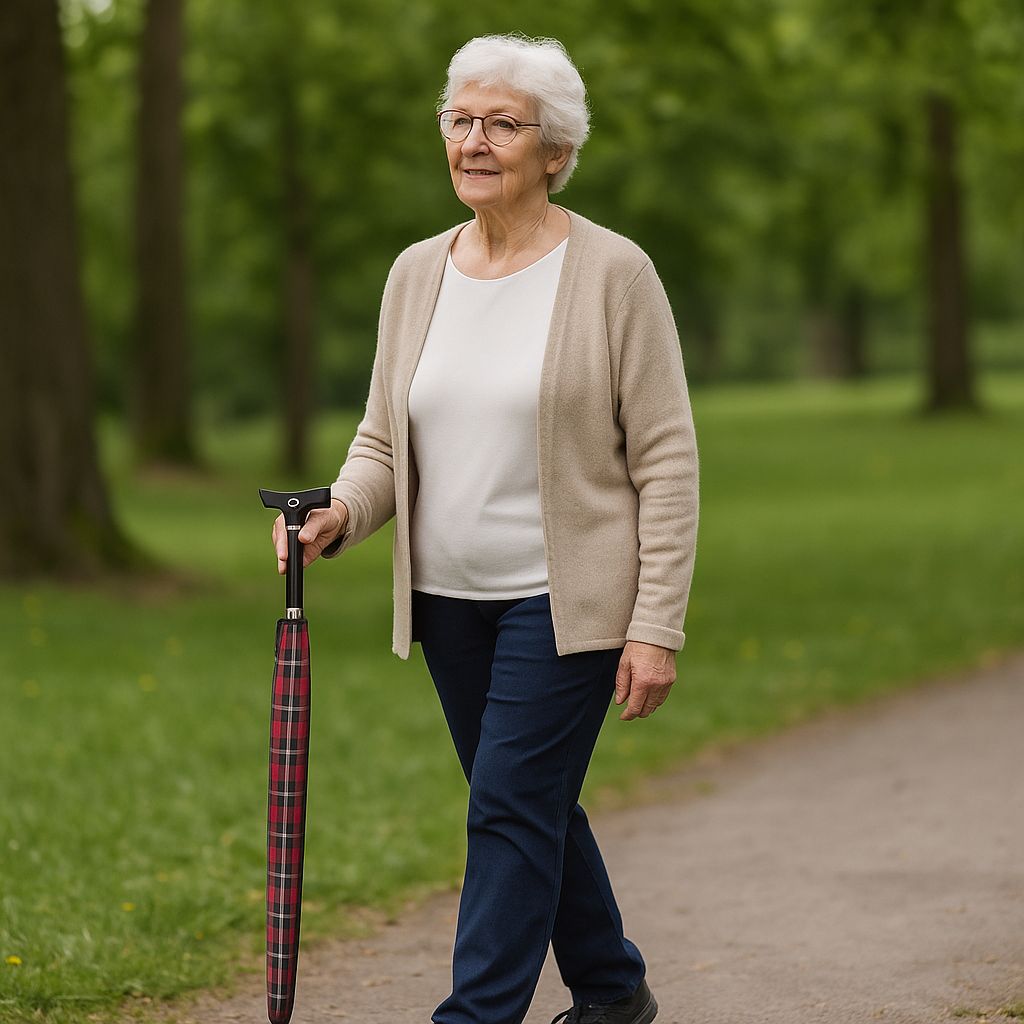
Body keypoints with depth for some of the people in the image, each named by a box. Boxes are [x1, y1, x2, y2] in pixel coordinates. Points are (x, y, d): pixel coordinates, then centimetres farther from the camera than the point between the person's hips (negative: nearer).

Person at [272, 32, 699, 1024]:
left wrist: (657, 628, -14)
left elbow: (666, 460, -9)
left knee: (510, 806, -10)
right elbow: (382, 438, 11)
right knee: (534, 805, 16)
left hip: (565, 597, -6)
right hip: (450, 598, 6)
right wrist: (341, 513, -11)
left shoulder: (612, 272, -9)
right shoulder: (417, 273, 7)